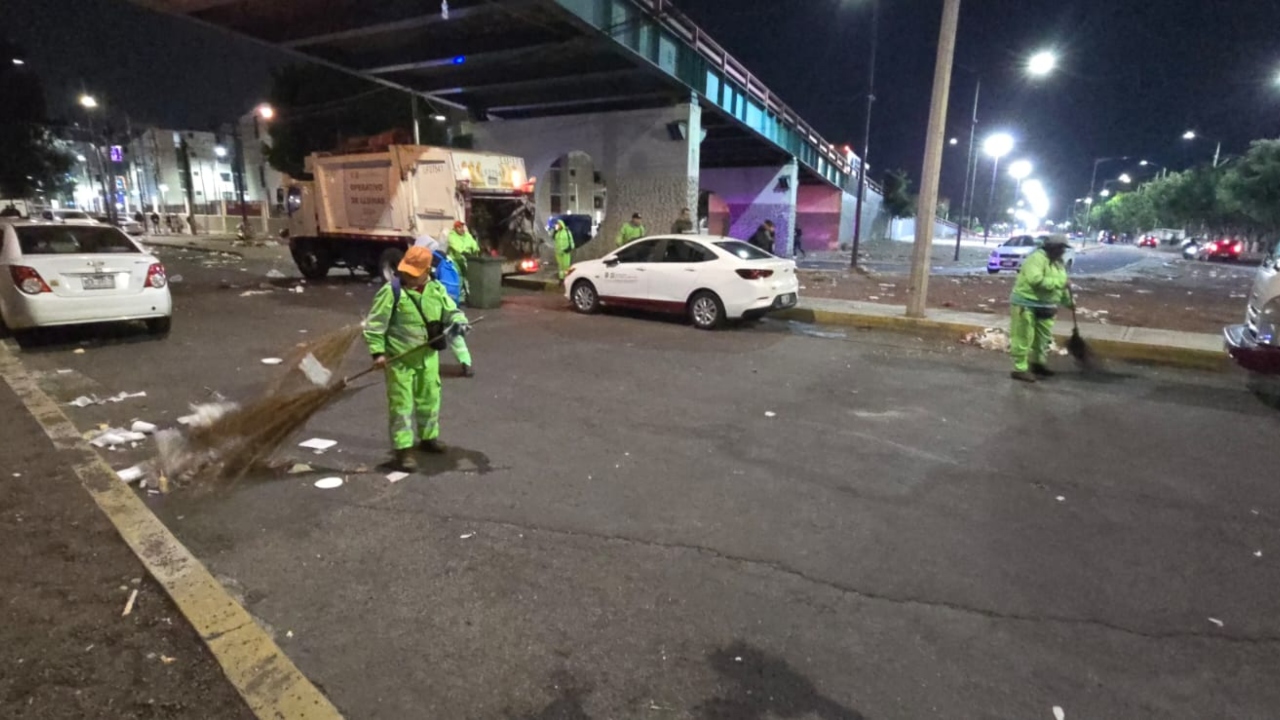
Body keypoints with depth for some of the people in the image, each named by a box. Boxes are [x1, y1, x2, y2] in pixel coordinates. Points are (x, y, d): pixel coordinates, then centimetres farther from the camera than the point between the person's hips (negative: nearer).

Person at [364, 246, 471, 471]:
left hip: (427, 358, 5)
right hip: (399, 359, -5)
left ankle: (428, 437, 39)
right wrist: (378, 352, -18)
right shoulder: (391, 291, -13)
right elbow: (374, 324, -11)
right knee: (402, 404, -1)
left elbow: (451, 311, 7)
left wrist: (458, 322, -17)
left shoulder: (437, 290, 0)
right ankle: (404, 450, 7)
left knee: (429, 399, 18)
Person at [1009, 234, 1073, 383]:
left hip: (1044, 306, 10)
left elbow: (1061, 285, 23)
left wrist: (1068, 301, 20)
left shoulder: (1058, 262, 13)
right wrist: (1058, 283, -25)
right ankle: (1020, 369, -3)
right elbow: (1035, 280, -32)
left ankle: (1038, 363, 33)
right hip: (1026, 304, -10)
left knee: (1043, 337, 17)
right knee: (1023, 337, -7)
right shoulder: (1037, 258, -18)